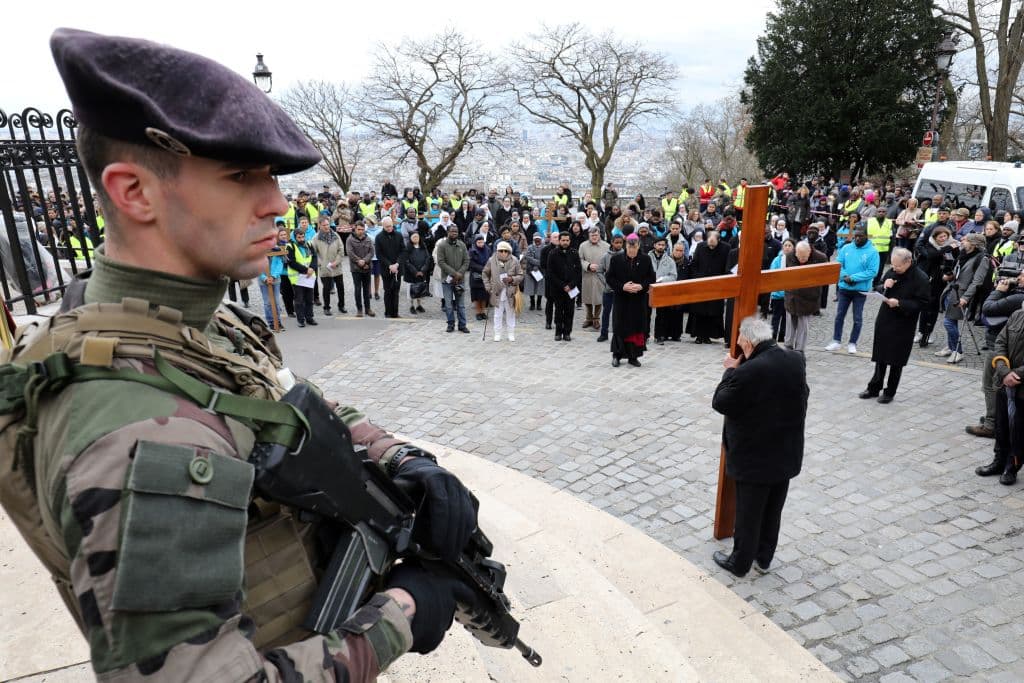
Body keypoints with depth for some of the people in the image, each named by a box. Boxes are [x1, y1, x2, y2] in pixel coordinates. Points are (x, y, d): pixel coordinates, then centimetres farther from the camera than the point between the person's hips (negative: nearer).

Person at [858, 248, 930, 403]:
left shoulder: (921, 278, -13)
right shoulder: (891, 271, 1)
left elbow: (922, 303, -14)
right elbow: (877, 289, 11)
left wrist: (899, 303, -24)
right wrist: (884, 286, -10)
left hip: (903, 326, -5)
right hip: (884, 320, 5)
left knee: (896, 361, 7)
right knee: (880, 357, 14)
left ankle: (889, 392, 20)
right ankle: (874, 388, 26)